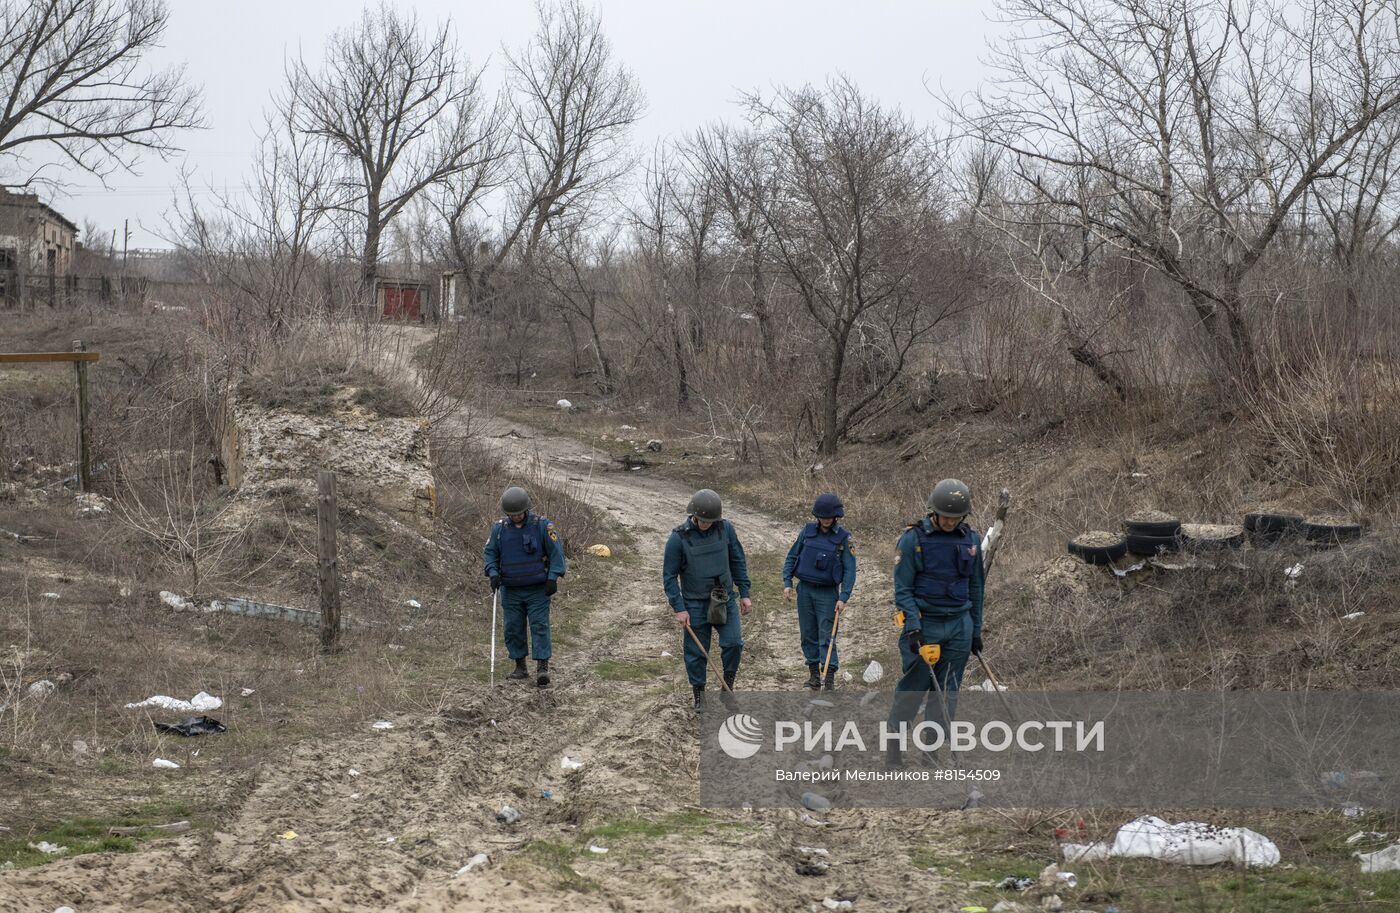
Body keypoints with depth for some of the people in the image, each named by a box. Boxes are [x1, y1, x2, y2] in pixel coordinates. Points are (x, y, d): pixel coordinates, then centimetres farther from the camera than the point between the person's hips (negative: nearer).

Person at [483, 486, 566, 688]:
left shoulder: (542, 525, -6)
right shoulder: (499, 528, 3)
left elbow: (556, 551, -4)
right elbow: (490, 553, 12)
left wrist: (553, 577, -12)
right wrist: (493, 573, -6)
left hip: (537, 589, -3)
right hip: (511, 590, 3)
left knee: (539, 626, -9)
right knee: (513, 629, 5)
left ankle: (542, 667, -12)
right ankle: (520, 667, 15)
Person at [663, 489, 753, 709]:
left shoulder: (725, 528, -4)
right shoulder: (679, 538, -12)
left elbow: (738, 562, 7)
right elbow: (669, 576, -7)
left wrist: (745, 593, 6)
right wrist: (679, 609, -11)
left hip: (725, 599, 2)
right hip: (695, 604, -2)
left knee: (734, 643, -8)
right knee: (696, 652, 4)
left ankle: (728, 687, 11)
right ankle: (699, 696, 20)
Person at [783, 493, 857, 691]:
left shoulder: (843, 537, -6)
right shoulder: (808, 531, 2)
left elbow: (849, 570, -6)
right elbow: (792, 557, 10)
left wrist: (843, 598, -13)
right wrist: (787, 583, 1)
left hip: (828, 593, -3)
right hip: (805, 590, 3)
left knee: (826, 635, -6)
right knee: (808, 634, 7)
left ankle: (830, 677, -5)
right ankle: (814, 672, 18)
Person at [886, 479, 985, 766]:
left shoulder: (971, 540, 8)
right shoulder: (913, 538, -5)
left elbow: (976, 588, 16)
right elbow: (902, 588, -5)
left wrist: (976, 630, 14)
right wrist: (911, 626, -15)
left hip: (959, 626, 4)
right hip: (923, 624, -4)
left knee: (946, 693, 3)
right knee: (913, 688, -4)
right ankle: (894, 748, 10)